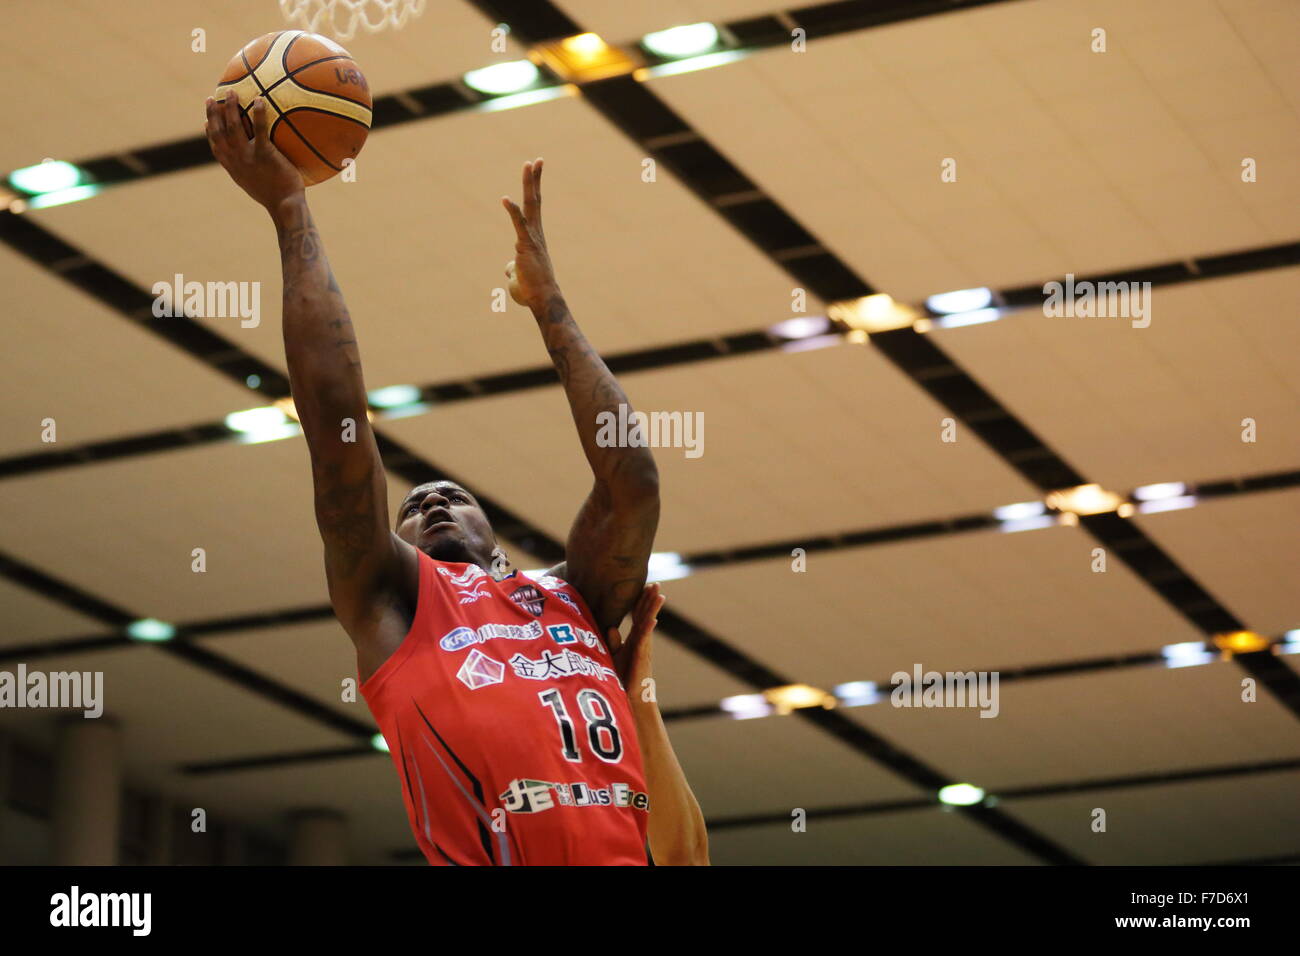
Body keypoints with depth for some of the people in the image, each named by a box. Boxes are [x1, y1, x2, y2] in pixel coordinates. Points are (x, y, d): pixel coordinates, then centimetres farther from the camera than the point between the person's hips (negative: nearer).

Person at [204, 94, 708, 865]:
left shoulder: (570, 601, 31)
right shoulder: (394, 596, 23)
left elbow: (632, 473, 23)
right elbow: (333, 404, 17)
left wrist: (549, 304, 31)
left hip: (622, 848, 2)